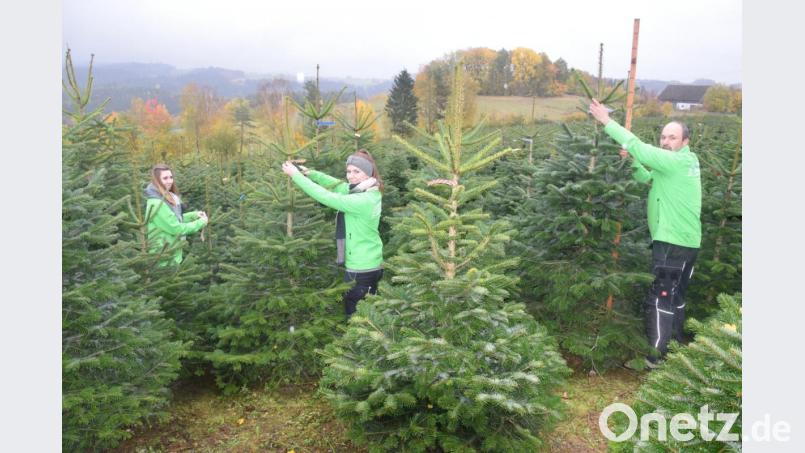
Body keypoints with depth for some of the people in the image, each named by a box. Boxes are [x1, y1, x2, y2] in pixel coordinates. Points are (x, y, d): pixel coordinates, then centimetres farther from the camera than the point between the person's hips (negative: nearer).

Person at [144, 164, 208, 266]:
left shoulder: (166, 197, 5)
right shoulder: (157, 203, -26)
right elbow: (176, 229, -26)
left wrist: (194, 215, 1)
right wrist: (201, 222, -16)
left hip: (171, 252, 10)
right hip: (164, 257, -10)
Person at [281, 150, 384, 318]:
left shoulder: (365, 200, -25)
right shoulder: (357, 190, 3)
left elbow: (326, 197, -26)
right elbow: (332, 183, 13)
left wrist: (296, 175, -20)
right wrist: (308, 173, -3)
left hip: (362, 269, -9)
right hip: (368, 266, 9)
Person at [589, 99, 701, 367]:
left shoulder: (679, 161, -16)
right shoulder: (680, 163, 14)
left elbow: (641, 148, -22)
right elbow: (647, 178, 11)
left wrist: (607, 122, -21)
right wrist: (631, 161, -7)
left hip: (673, 241, -10)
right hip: (685, 241, 10)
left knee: (660, 298, -6)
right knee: (674, 296, 18)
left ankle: (656, 355, -1)